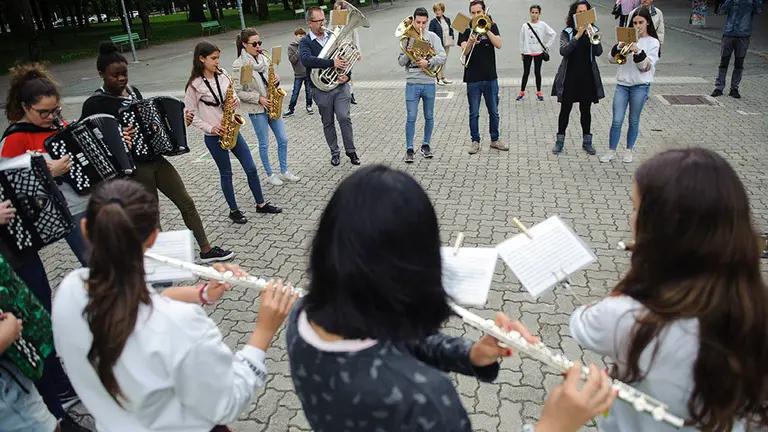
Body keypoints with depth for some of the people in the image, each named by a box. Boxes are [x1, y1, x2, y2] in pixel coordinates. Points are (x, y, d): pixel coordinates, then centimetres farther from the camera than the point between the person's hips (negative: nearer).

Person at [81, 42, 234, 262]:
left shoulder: (133, 90, 9)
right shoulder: (95, 104, -11)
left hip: (154, 159, 7)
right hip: (132, 167, -7)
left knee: (186, 203, 9)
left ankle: (206, 250, 20)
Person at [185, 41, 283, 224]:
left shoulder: (222, 76, 3)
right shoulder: (194, 85, -11)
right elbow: (190, 114, -8)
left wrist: (236, 100, -9)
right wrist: (210, 127, -17)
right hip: (214, 136, -4)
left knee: (251, 168, 5)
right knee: (226, 173, 7)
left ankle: (261, 204, 20)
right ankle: (234, 210, 23)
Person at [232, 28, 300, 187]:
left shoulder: (264, 59, 6)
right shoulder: (238, 65, -10)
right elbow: (238, 92, -11)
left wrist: (276, 79, -6)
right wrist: (258, 98, -17)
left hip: (272, 105, 6)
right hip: (256, 109, -5)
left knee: (283, 139, 7)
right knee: (264, 144, 5)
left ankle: (284, 172, 22)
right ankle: (270, 175, 20)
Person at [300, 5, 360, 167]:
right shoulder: (305, 42, -3)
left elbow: (345, 58, 8)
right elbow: (306, 60, -23)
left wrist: (347, 75, -12)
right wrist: (332, 63, -30)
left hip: (340, 86, 1)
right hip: (321, 89, -1)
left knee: (344, 117, -9)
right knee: (328, 123, 10)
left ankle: (351, 151, 5)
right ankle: (335, 153, 25)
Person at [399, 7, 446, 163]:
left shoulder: (432, 37, 2)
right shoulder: (406, 38, 5)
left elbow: (442, 56, -6)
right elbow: (401, 62, 4)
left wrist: (428, 62, -20)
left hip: (429, 83, 1)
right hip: (412, 84, -1)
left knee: (429, 117, 11)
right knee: (411, 118, -3)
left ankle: (426, 145, 26)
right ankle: (409, 149, 6)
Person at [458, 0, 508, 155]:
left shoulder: (491, 26, 6)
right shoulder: (465, 29, 1)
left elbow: (498, 45, -10)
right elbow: (464, 52, -12)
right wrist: (470, 41, -32)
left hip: (490, 77, 2)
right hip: (473, 78, -2)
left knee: (494, 112, 9)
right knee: (474, 113, 5)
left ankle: (494, 140, 22)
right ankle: (475, 141, 16)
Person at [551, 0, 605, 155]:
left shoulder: (593, 31, 3)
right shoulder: (567, 32, -2)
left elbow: (598, 52, -10)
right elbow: (563, 51, -18)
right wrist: (577, 36, -26)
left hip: (588, 77, 2)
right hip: (569, 77, -2)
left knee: (586, 109, 10)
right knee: (565, 109, 4)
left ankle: (587, 141, 20)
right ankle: (560, 141, 15)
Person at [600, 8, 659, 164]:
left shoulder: (653, 42, 0)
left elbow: (645, 67, -9)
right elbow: (612, 59, 2)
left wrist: (638, 51, -23)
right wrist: (620, 46, -16)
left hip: (640, 86, -2)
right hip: (622, 84, 2)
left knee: (634, 121, 8)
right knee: (617, 120, -2)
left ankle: (629, 150, 21)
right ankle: (611, 151, 8)